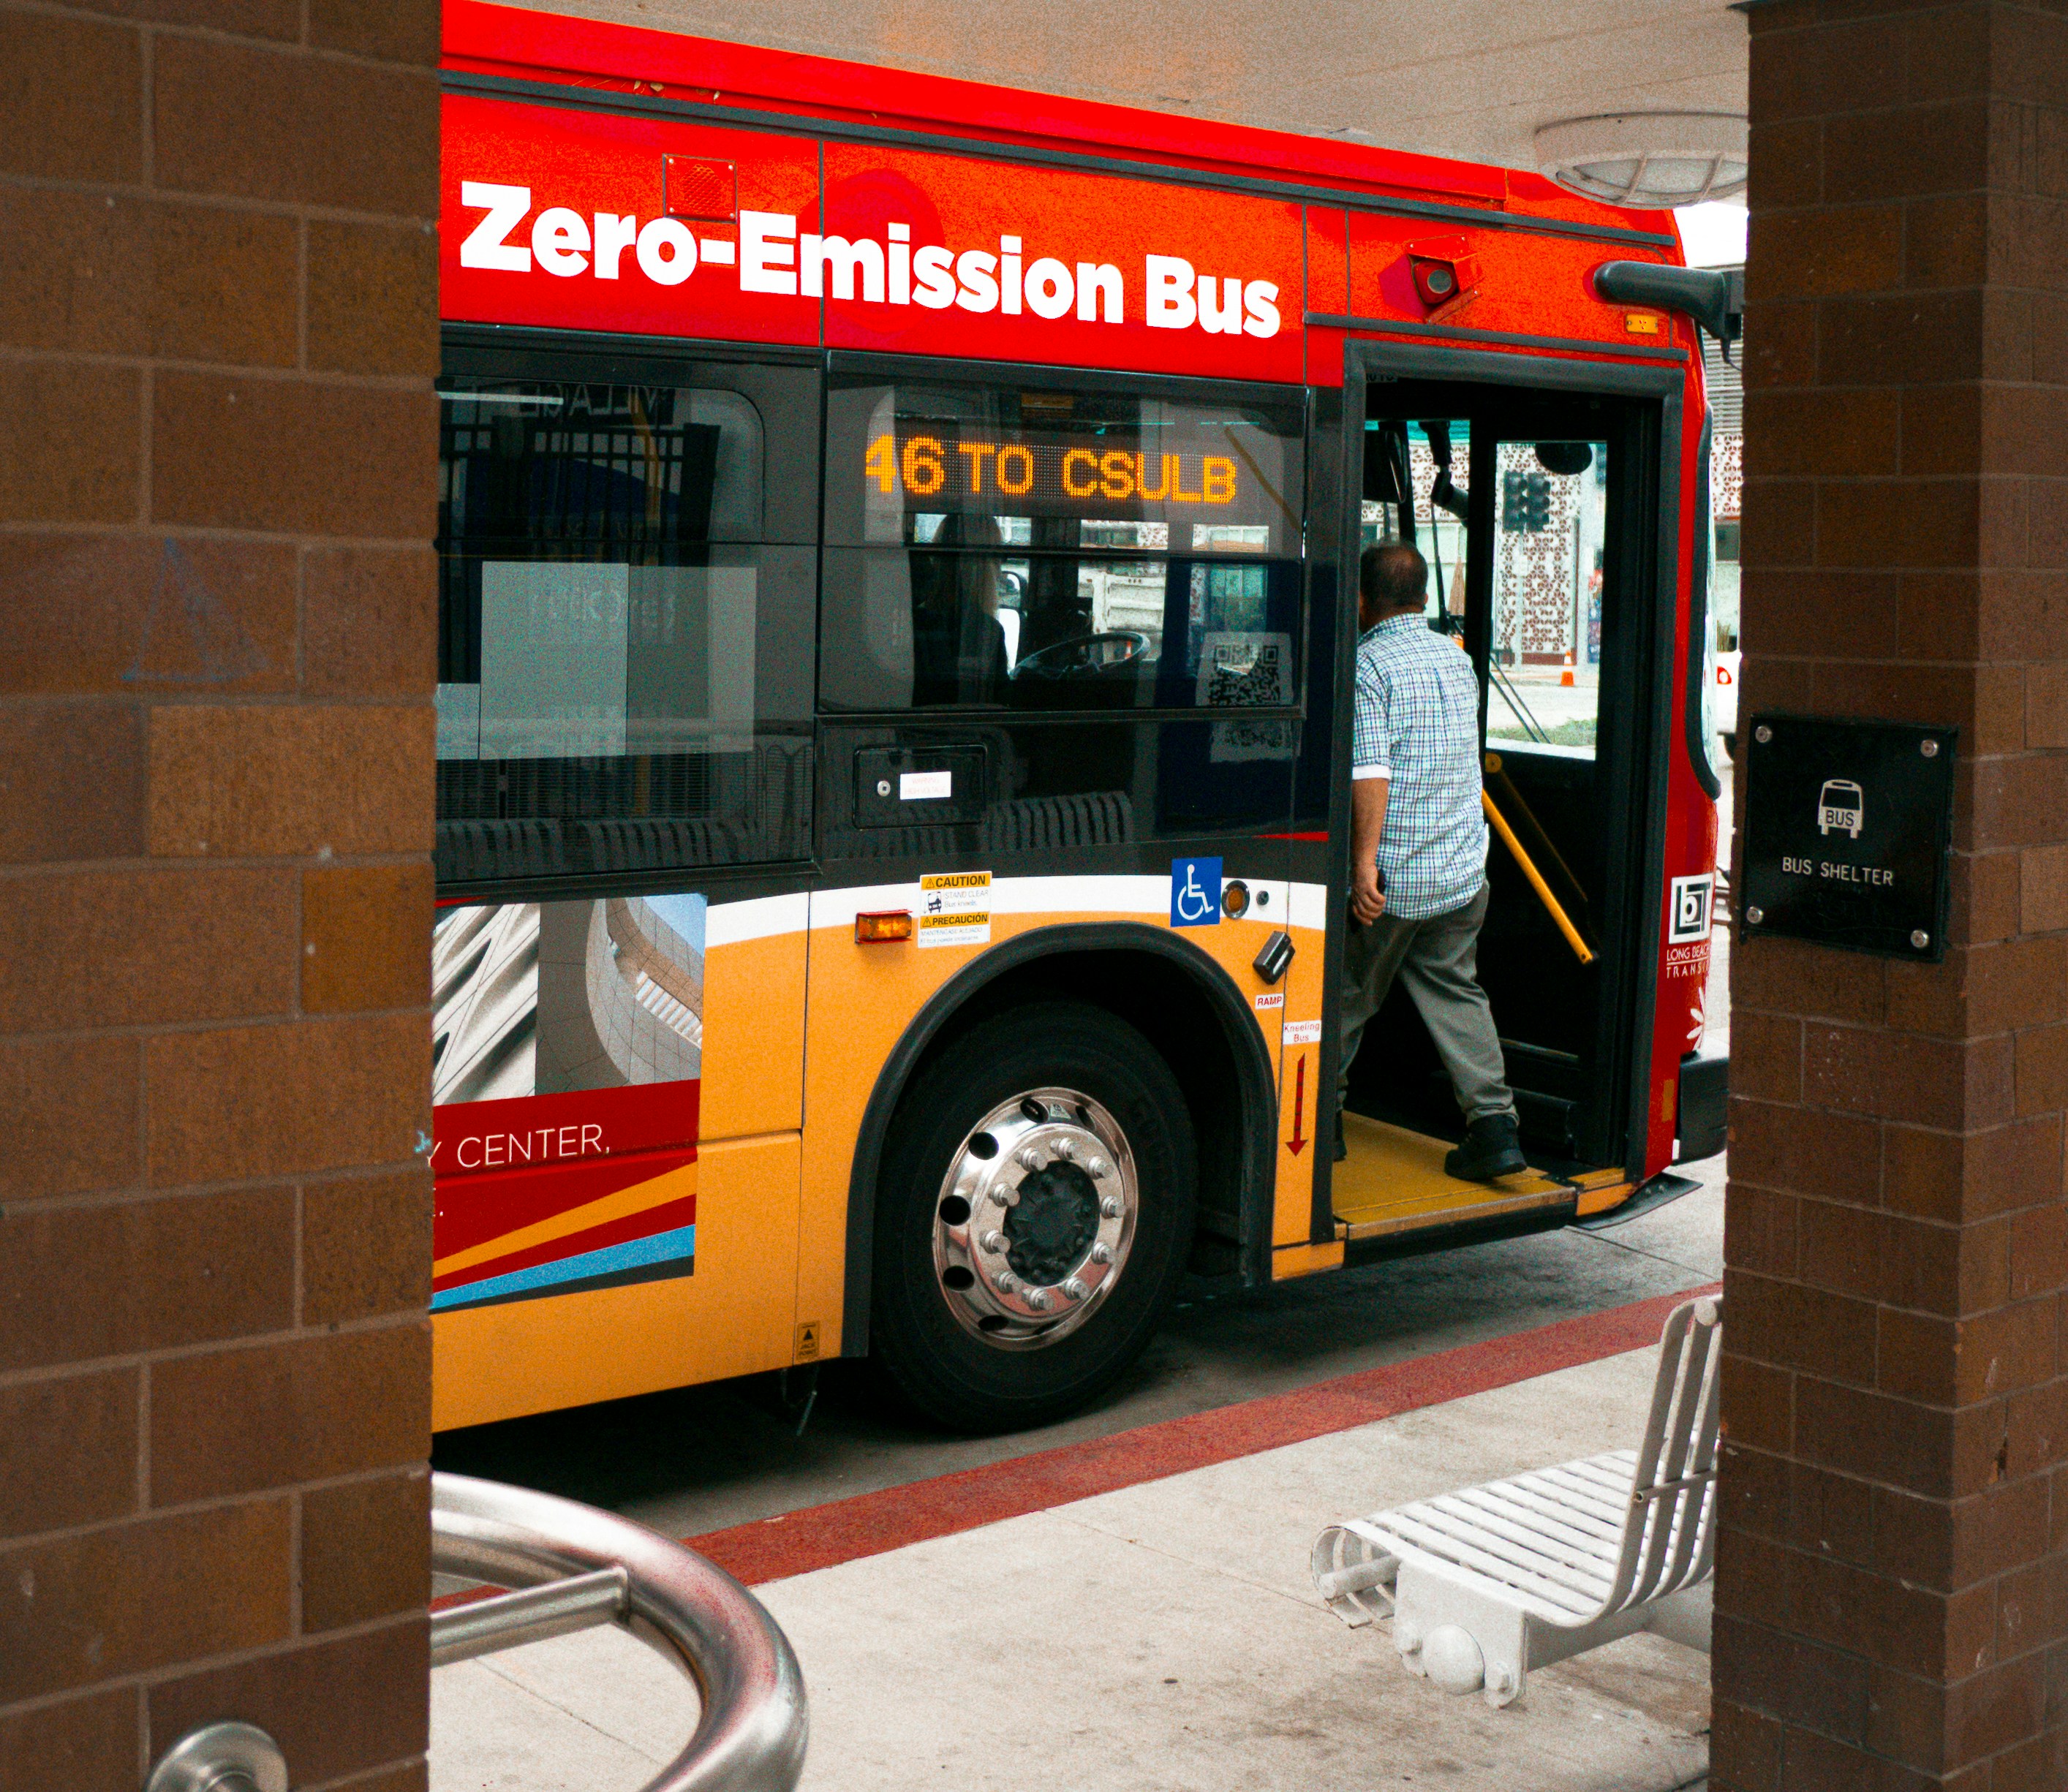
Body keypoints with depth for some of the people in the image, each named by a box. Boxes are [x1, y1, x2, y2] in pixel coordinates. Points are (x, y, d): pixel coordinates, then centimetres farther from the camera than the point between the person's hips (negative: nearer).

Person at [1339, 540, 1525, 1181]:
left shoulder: (1368, 664, -12)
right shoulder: (1458, 659, 11)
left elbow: (1369, 771, -22)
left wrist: (1364, 860, -22)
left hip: (1390, 877, -6)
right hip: (1464, 868, 6)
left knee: (1350, 992, 11)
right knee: (1455, 991, 13)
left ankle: (1323, 1114, 23)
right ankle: (1494, 1123, 2)